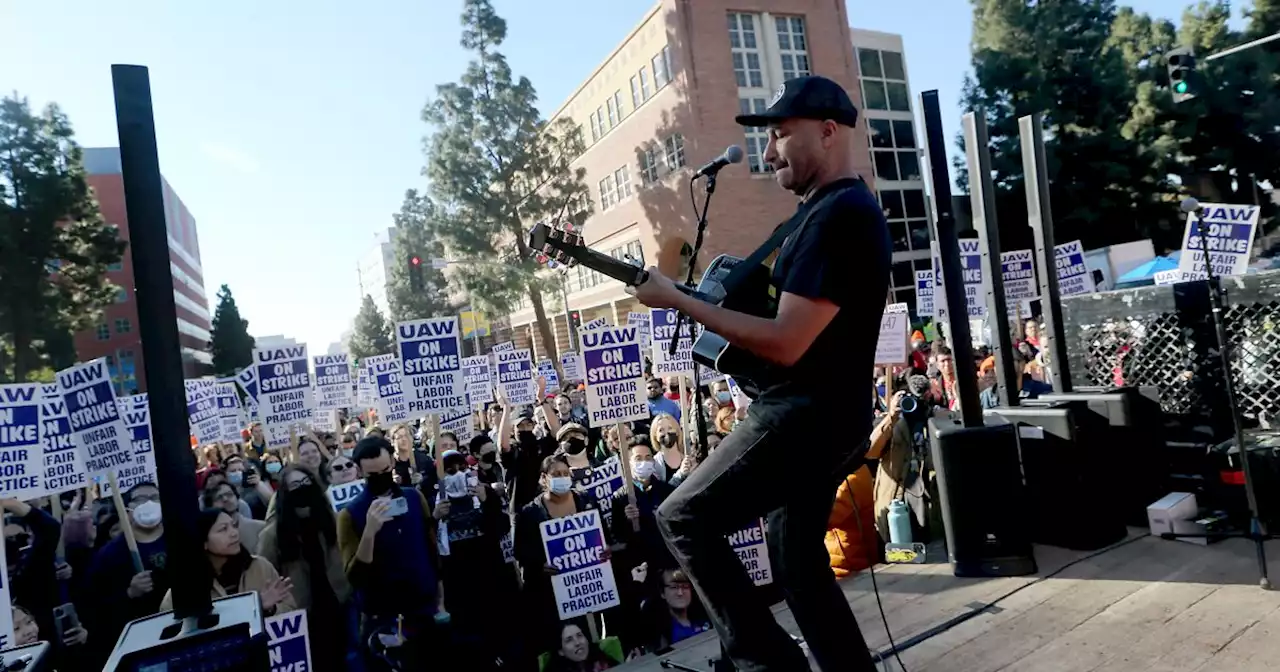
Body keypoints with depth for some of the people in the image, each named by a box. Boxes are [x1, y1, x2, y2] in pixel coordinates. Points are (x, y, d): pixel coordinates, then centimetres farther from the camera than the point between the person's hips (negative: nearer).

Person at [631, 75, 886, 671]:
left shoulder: (840, 215, -18)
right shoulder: (827, 208, 15)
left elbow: (785, 343, -24)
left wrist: (677, 300, -18)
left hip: (807, 414, -10)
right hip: (814, 414, 10)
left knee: (683, 518, -3)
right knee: (799, 563, 17)